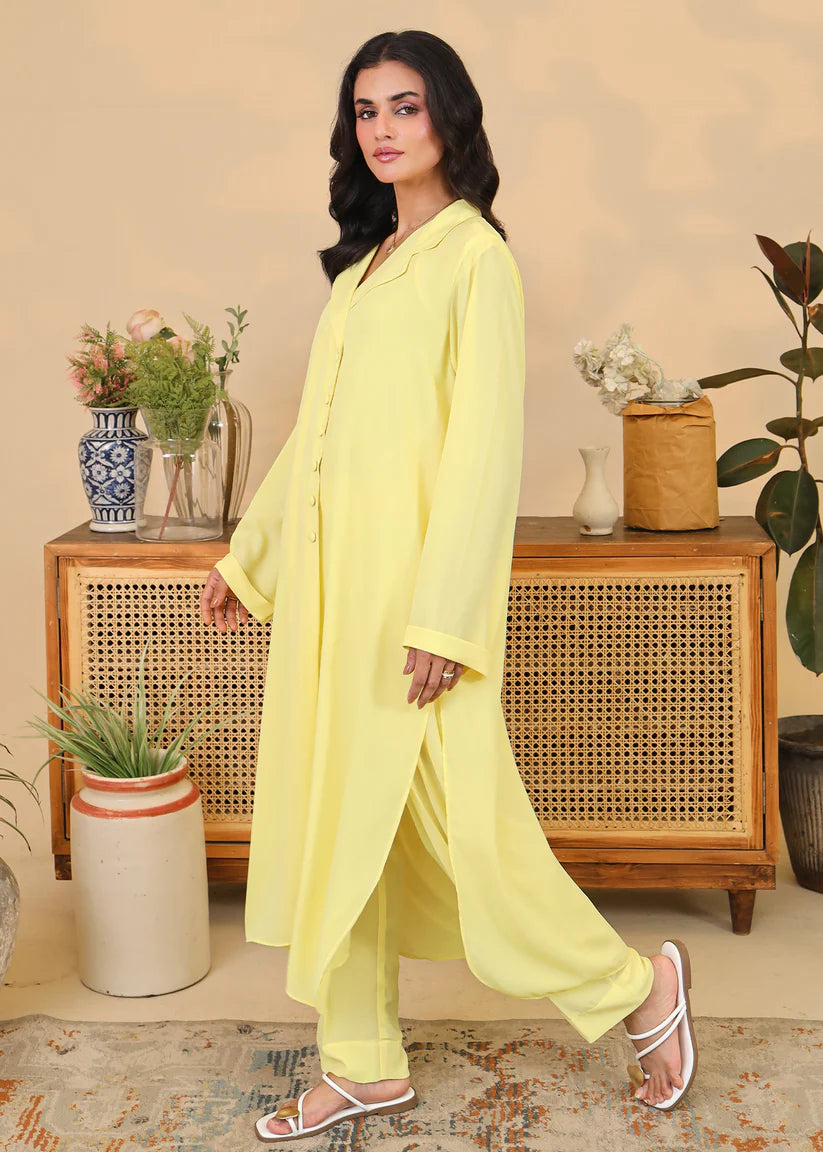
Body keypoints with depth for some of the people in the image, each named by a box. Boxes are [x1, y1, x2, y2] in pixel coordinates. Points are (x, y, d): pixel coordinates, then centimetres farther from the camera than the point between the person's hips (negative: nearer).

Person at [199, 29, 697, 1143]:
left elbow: (484, 441, -15)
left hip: (412, 583, -8)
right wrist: (246, 555, 21)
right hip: (328, 579, 8)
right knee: (336, 818, 10)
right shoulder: (362, 263, 16)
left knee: (458, 822, -3)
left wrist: (443, 615, -21)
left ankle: (638, 987, 19)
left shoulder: (474, 256, -7)